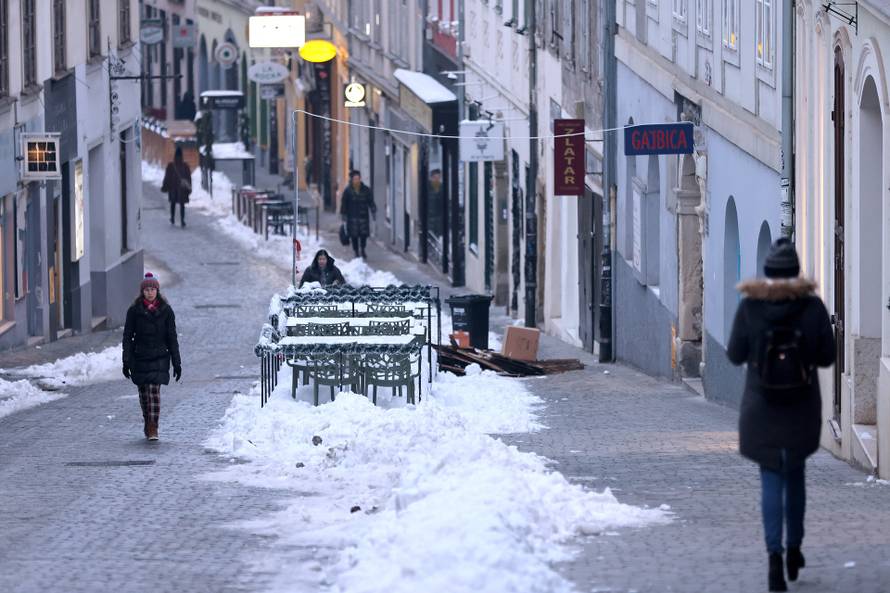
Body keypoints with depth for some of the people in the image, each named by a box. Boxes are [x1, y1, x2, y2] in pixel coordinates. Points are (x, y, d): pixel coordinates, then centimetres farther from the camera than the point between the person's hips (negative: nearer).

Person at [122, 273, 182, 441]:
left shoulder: (166, 310, 1)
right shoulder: (134, 311, 1)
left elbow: (172, 337, 3)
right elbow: (127, 337, 2)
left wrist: (177, 363, 1)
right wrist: (126, 362, -4)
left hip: (159, 358, -2)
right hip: (140, 357, 2)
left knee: (154, 390, -13)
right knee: (144, 392, 8)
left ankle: (153, 427, -13)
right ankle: (148, 424, 26)